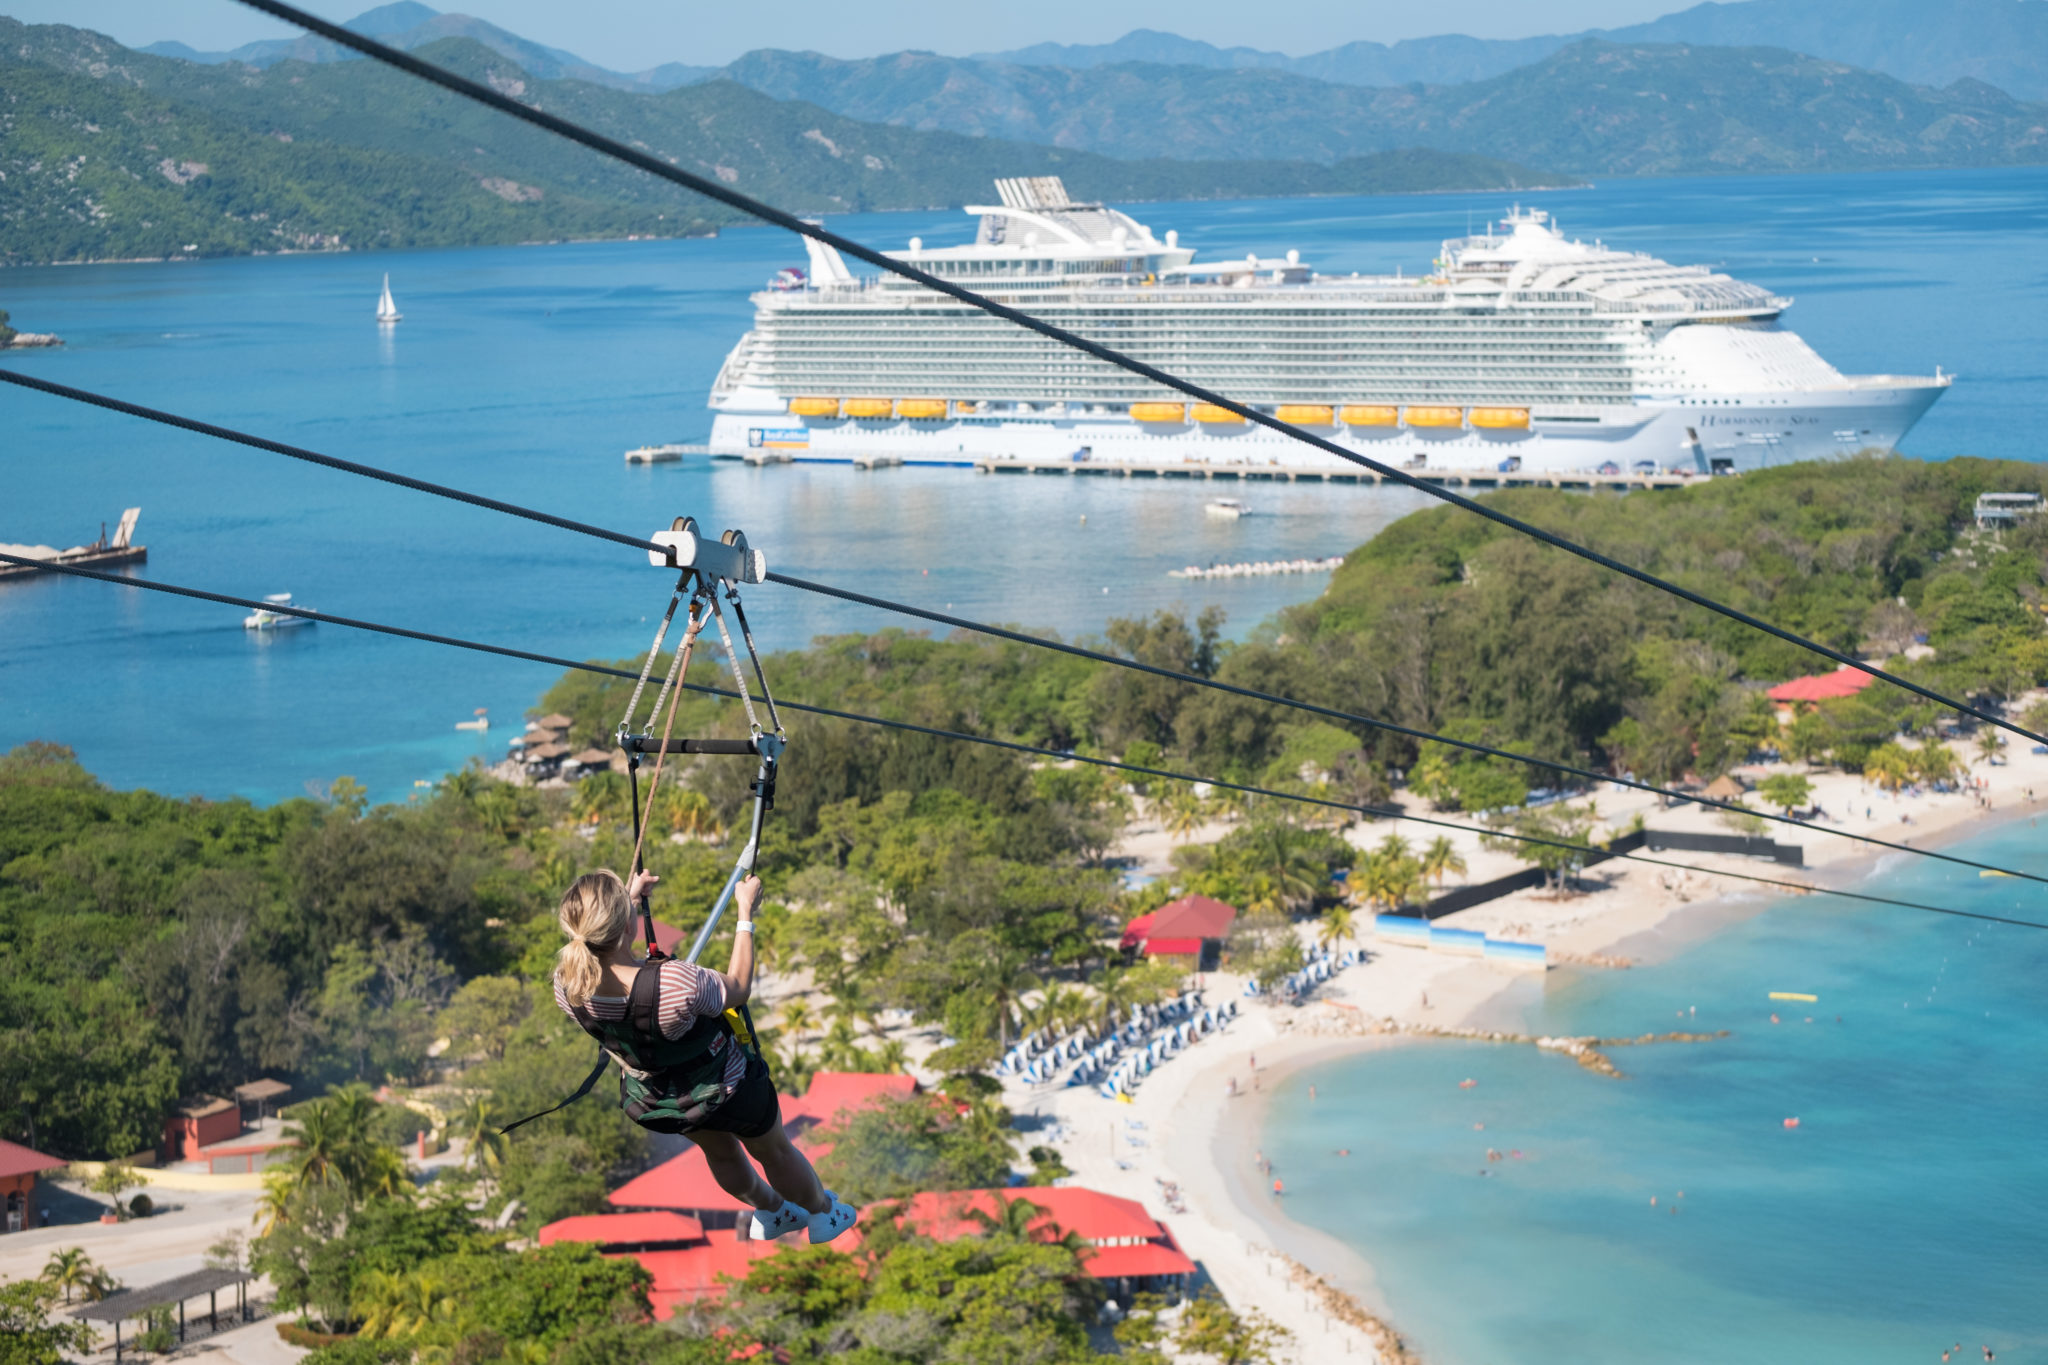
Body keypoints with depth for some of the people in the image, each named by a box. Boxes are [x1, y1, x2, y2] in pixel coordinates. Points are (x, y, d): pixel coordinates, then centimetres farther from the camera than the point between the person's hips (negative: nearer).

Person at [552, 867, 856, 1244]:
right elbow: (738, 988, -21)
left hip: (650, 1098, 4)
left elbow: (598, 952, -2)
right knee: (774, 1151, 28)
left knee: (719, 1150, 36)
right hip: (725, 1092, -4)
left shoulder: (566, 983, -29)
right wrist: (746, 913, -13)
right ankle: (823, 1213, 55)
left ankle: (769, 1212, 61)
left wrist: (632, 895, 10)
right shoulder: (676, 984, -44)